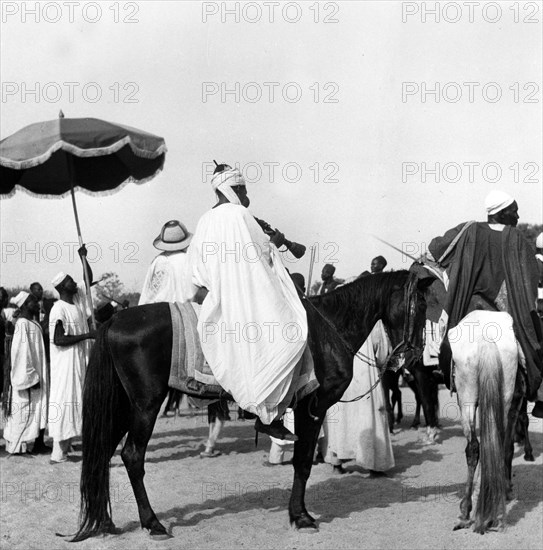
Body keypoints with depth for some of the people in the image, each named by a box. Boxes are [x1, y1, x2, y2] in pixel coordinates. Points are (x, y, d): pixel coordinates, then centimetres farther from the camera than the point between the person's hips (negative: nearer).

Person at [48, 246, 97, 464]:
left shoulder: (78, 298, 8)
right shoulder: (58, 310, -16)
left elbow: (89, 279, 19)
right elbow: (59, 339, -21)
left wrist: (83, 257, 5)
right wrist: (87, 335, -19)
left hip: (80, 359, 9)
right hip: (65, 362, -9)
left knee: (75, 400, 11)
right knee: (64, 401, -8)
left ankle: (65, 445, 20)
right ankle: (58, 452, -5)